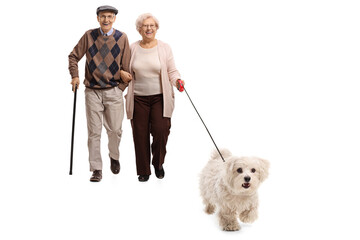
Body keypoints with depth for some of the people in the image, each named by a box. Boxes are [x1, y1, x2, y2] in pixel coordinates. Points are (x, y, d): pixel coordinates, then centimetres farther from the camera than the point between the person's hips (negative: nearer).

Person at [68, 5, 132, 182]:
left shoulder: (121, 38, 2)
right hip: (92, 91, 0)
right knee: (94, 131, 0)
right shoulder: (89, 36, 2)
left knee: (115, 129, 2)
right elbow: (74, 56, 11)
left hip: (113, 91, 0)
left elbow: (126, 66, 5)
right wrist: (75, 76, -1)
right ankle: (96, 169, 8)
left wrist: (121, 88, 2)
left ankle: (114, 157, 32)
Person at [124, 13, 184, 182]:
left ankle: (158, 164, 14)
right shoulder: (133, 48, 8)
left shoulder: (164, 48, 4)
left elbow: (172, 71, 5)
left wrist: (177, 81, -13)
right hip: (138, 98, 1)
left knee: (160, 131, -12)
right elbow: (127, 73, 16)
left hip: (160, 98, -1)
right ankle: (143, 171, 15)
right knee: (140, 134, 0)